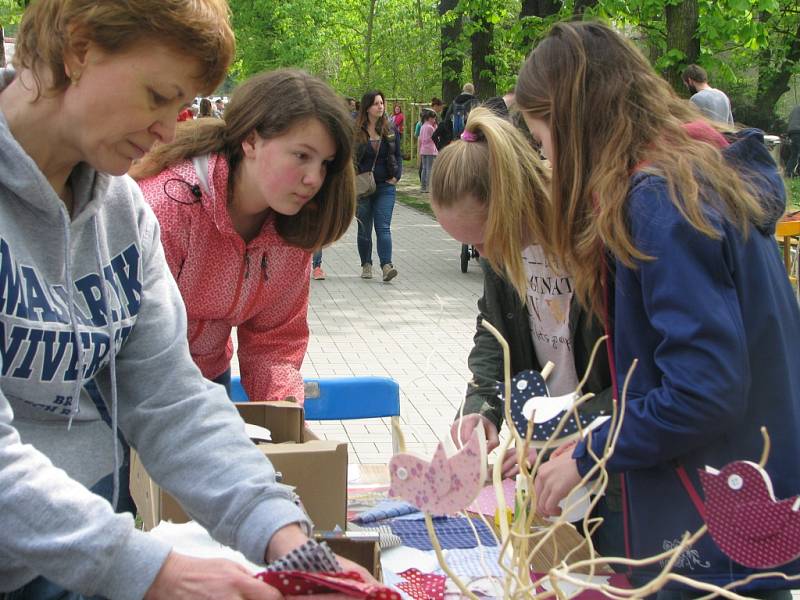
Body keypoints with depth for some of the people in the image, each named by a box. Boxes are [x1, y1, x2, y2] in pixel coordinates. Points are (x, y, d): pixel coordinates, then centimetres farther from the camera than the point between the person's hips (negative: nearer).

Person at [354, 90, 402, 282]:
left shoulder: (390, 130, 5)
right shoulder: (355, 131, -3)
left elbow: (398, 155, 13)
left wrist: (396, 176, 1)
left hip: (385, 187, 1)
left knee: (383, 227, -9)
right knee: (364, 228, 9)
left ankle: (386, 265, -17)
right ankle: (366, 265, 21)